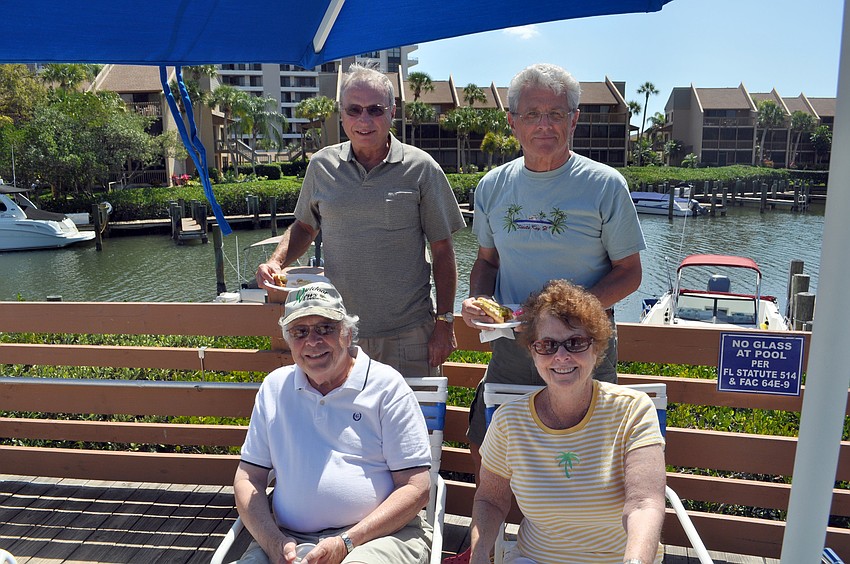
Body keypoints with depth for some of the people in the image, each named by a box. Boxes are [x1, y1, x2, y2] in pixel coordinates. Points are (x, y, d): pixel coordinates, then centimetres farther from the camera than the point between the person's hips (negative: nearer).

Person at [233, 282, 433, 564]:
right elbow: (247, 479, 14)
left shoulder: (387, 385, 1)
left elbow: (417, 488, -2)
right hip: (290, 539, 4)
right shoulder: (275, 387, 13)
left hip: (382, 533, -3)